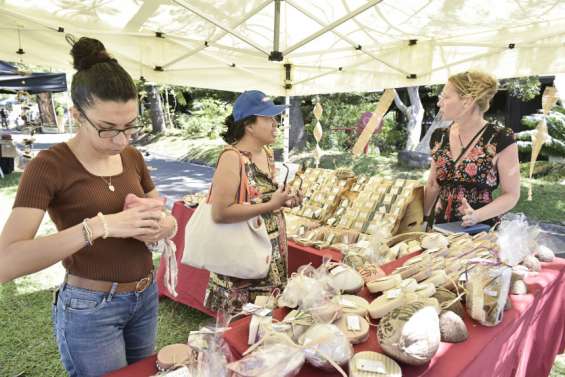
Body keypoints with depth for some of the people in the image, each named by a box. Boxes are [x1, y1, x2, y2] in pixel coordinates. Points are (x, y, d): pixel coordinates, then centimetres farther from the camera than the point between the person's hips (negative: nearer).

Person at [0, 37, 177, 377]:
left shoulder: (133, 158, 0)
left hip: (146, 297, 6)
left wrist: (162, 227, -18)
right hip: (90, 309, -5)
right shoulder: (49, 166, -16)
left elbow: (167, 221, 6)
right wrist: (101, 225, -35)